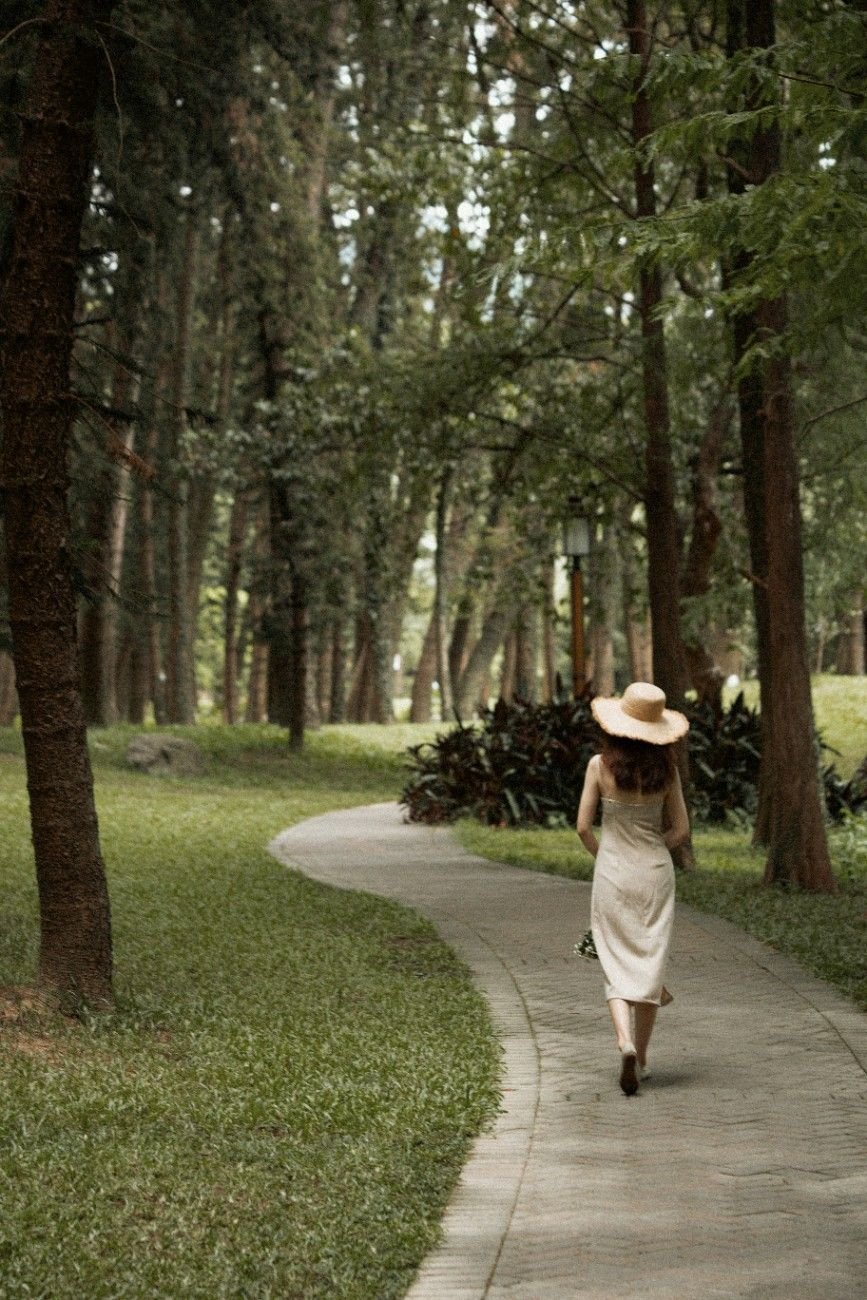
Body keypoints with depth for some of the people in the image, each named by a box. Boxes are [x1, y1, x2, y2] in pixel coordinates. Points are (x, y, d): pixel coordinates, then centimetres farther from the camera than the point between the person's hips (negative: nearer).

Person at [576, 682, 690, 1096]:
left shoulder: (600, 765, -9)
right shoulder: (665, 768, -4)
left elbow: (583, 827, -5)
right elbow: (680, 831, 0)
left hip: (612, 875, -1)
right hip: (655, 874, 1)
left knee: (617, 965, 6)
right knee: (650, 963, 11)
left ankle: (625, 1041, -18)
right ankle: (641, 1058, 16)